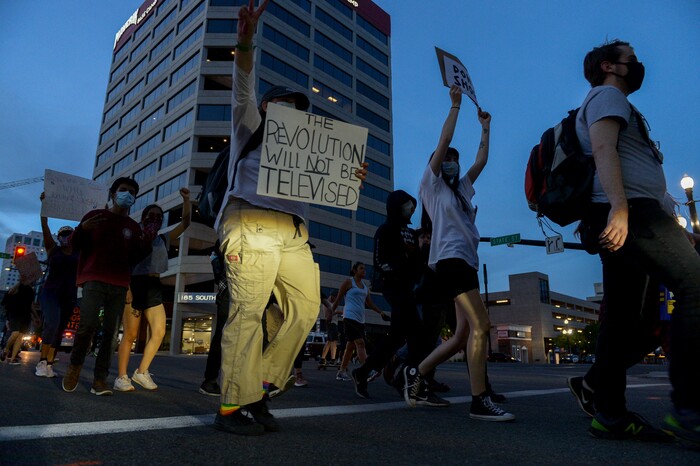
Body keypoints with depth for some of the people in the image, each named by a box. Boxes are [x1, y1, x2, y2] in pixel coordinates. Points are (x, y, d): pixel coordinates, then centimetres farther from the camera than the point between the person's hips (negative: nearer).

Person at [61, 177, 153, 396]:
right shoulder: (95, 216, 10)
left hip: (119, 285, 3)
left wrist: (147, 244, -1)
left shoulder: (134, 227, 17)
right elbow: (75, 246, 9)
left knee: (111, 332, -5)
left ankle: (100, 379, -1)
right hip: (94, 279, -2)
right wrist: (82, 229, -11)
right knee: (87, 324, -16)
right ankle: (75, 365, 9)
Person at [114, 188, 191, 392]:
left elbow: (185, 223, 10)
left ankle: (141, 372, 3)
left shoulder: (164, 240, 15)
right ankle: (122, 376, 6)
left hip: (154, 287, 4)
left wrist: (186, 200, 2)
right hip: (134, 284, -4)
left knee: (159, 331, -8)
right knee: (130, 334, -4)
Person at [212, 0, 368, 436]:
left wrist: (353, 178, 5)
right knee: (248, 313, -12)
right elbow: (244, 88, 0)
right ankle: (232, 407, -6)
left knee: (306, 308, -4)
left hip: (294, 233, 6)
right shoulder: (250, 127, 17)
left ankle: (259, 388, 6)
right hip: (252, 226, -6)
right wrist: (246, 42, -16)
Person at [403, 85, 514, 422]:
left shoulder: (462, 188, 26)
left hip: (467, 261, 8)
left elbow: (482, 160, 26)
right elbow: (444, 141, 2)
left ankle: (417, 372, 16)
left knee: (464, 334, 2)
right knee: (480, 325, -18)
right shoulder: (431, 185, 7)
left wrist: (485, 127, 31)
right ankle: (479, 402, -14)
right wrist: (455, 104, 7)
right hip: (450, 258, -8)